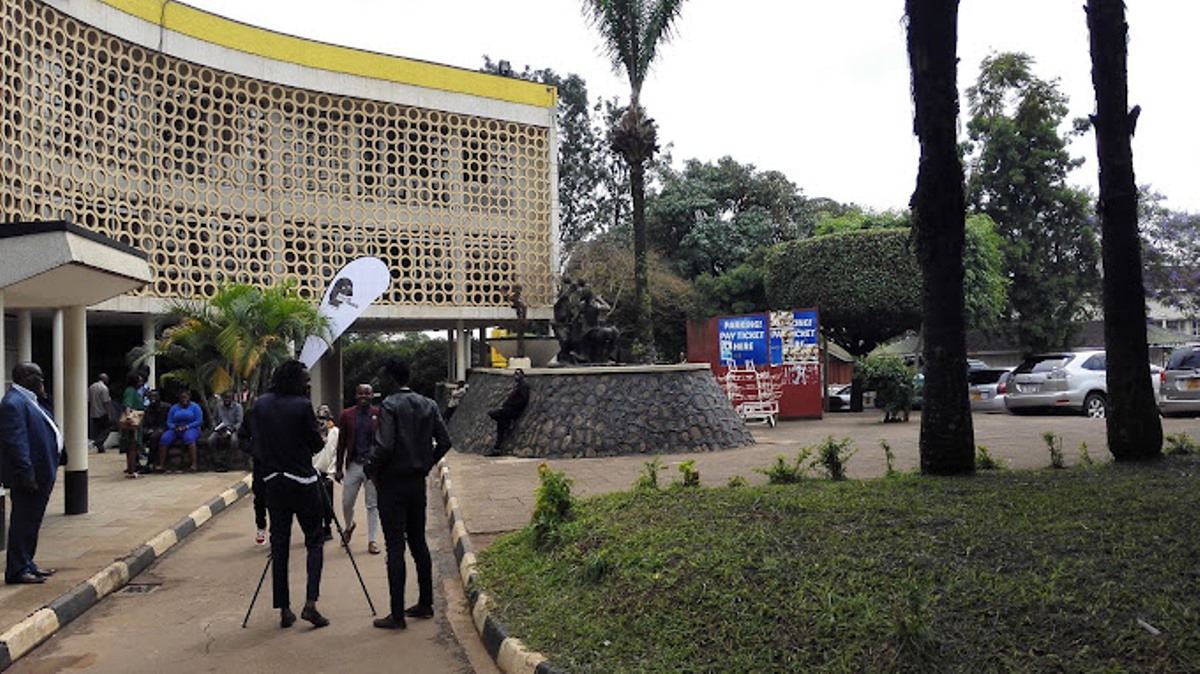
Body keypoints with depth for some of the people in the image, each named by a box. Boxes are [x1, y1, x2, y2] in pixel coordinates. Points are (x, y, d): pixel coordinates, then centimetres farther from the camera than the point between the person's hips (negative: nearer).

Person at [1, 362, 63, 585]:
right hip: (29, 476, -10)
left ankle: (27, 564, 26)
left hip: (41, 475, 10)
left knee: (31, 522, 17)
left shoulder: (28, 400, 14)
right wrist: (27, 475, -24)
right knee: (23, 522, -2)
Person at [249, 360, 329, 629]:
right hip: (302, 481, -5)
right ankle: (310, 603, -6)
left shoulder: (260, 405, 4)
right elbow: (316, 445, -6)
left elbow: (257, 444, 10)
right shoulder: (302, 406, -12)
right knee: (314, 540, 4)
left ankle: (284, 609, 11)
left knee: (279, 544, 8)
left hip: (273, 481, 5)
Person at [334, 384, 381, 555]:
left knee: (373, 505, 3)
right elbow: (341, 443, 6)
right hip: (353, 464, 2)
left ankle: (372, 541, 12)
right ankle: (349, 526, 38)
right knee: (346, 503, 7)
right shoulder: (346, 416, 3)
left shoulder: (379, 415, -1)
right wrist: (338, 468, 4)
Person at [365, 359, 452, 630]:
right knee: (418, 541, 16)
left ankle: (397, 615, 1)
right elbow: (444, 442, 7)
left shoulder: (389, 406, -13)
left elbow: (384, 445, -21)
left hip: (392, 483, -7)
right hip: (418, 483, 7)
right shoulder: (428, 405, 7)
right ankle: (425, 603, 24)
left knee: (395, 546, -3)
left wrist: (371, 470, -6)